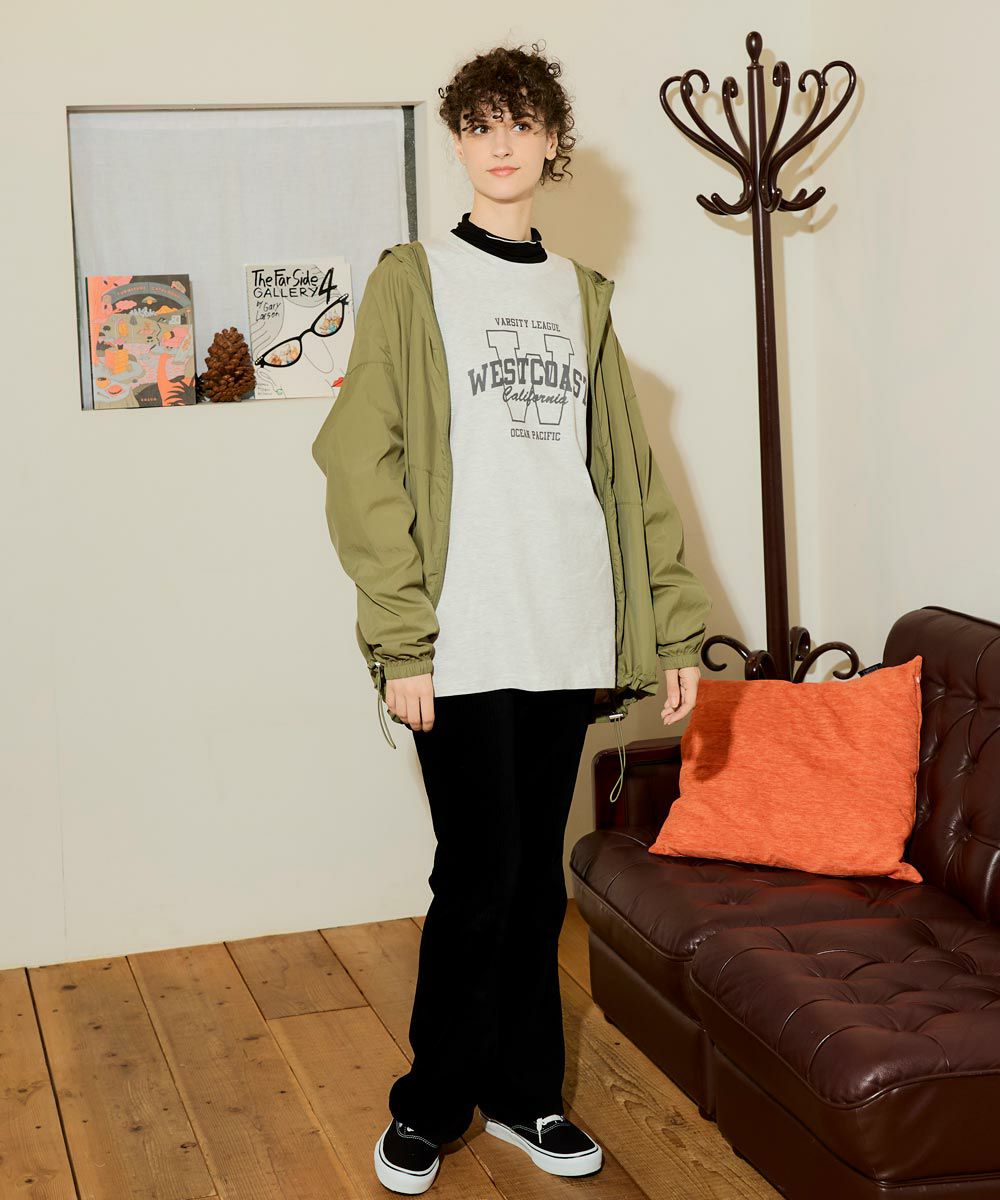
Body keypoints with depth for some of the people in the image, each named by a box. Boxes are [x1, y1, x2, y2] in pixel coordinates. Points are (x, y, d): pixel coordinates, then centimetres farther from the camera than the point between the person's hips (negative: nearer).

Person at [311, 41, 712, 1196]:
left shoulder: (581, 295, 15)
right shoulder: (412, 281, 0)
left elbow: (628, 470, 14)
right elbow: (363, 466, -7)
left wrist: (673, 626, 8)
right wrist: (400, 640, -14)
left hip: (567, 638, 4)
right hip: (463, 641, -4)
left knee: (537, 878, 11)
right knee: (479, 878, -2)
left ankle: (520, 1091, 26)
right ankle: (430, 1104, 17)